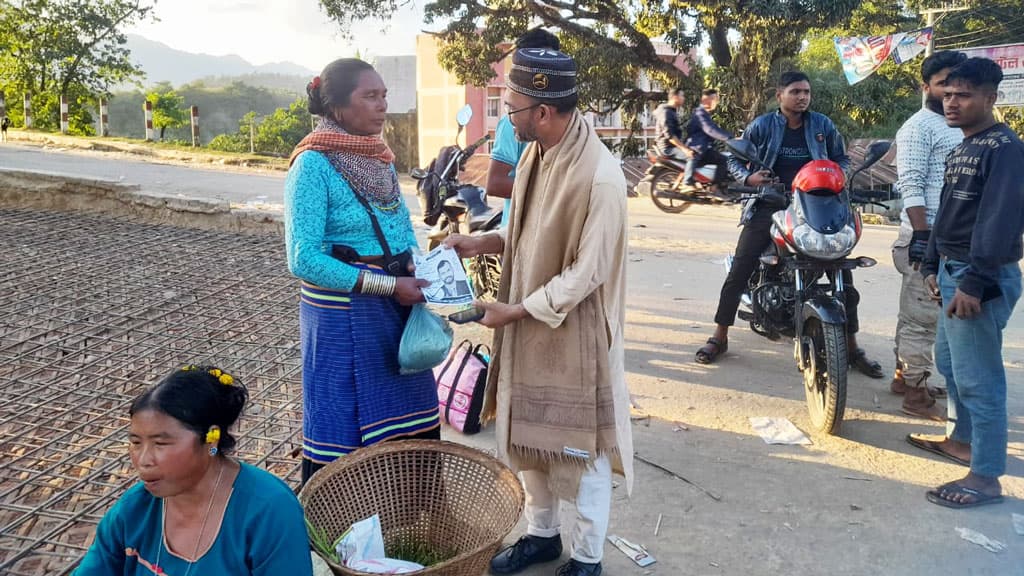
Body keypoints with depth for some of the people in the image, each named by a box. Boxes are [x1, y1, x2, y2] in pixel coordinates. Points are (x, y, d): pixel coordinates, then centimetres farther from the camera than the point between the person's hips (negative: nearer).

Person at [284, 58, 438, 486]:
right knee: (341, 435, 7)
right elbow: (304, 259, -19)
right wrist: (390, 285, -21)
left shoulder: (381, 159, 7)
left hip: (395, 310, 7)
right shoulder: (314, 165, -14)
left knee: (409, 429, 14)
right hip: (342, 318, -7)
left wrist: (422, 274, -3)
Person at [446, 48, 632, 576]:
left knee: (581, 446, 9)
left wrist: (516, 310, -19)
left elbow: (586, 273, -22)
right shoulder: (535, 153, 1)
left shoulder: (599, 177, -25)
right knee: (528, 435, 20)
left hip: (575, 333, -8)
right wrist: (482, 242, 0)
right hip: (529, 325, 8)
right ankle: (541, 533, 41)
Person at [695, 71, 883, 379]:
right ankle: (720, 337, 6)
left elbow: (842, 158, 18)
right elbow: (734, 159, 7)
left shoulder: (823, 125, 7)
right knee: (739, 270, -8)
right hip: (770, 204, -2)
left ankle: (851, 346, 12)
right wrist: (748, 177, -13)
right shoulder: (761, 126, 1)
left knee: (843, 273, -2)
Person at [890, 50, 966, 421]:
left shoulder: (959, 126, 18)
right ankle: (915, 393, 2)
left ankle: (904, 375, 25)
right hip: (928, 237, -9)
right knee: (921, 316, -5)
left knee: (919, 314, 15)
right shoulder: (918, 127, -9)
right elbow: (911, 186, -18)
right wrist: (921, 234, -25)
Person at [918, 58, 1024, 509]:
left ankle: (986, 477, 2)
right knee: (949, 364, 21)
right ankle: (964, 438, 38)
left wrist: (974, 282, -27)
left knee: (977, 378, -6)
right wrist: (933, 265, 17)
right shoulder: (963, 148, 17)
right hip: (953, 271, 10)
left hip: (981, 278, -10)